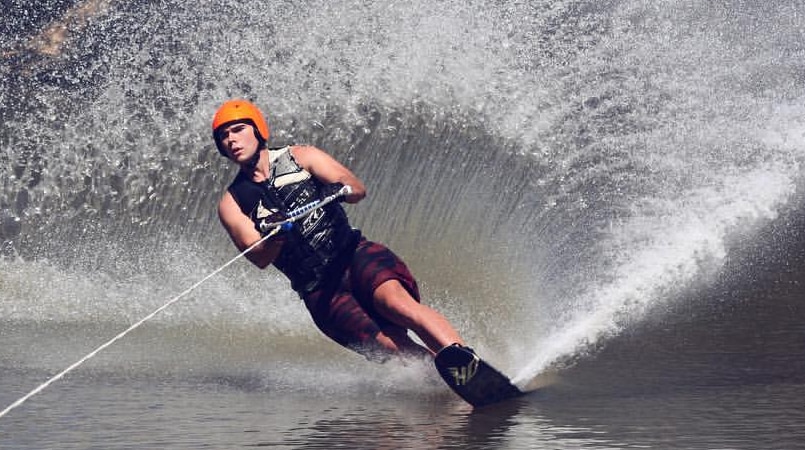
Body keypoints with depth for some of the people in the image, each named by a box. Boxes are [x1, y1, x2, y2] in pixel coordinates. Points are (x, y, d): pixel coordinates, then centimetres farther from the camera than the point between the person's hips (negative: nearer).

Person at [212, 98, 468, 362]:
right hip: (320, 291, 0)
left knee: (396, 302, -32)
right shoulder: (232, 203, 9)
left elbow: (359, 190, -1)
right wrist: (276, 237, -27)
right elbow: (258, 258, -5)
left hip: (355, 254, 0)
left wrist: (339, 188, -24)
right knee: (391, 346, -23)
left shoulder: (300, 157, 9)